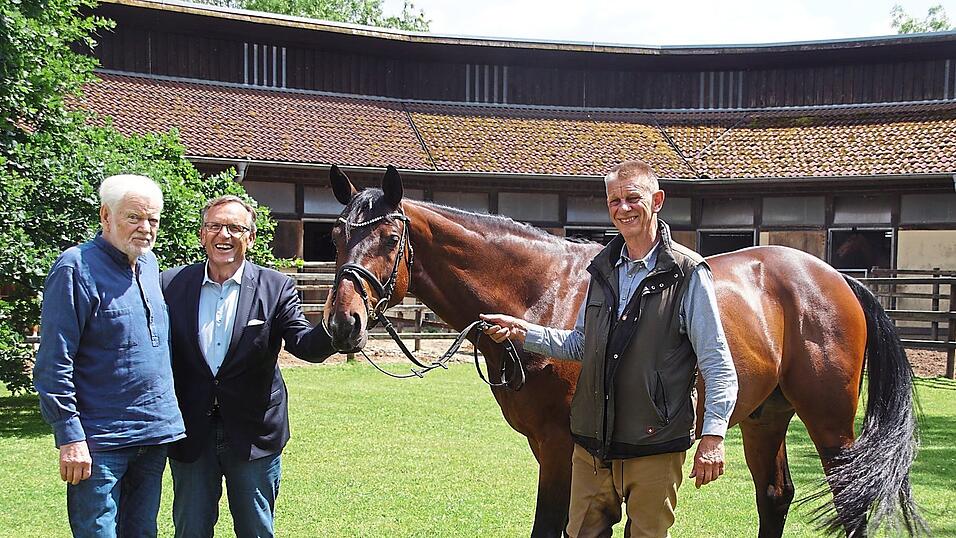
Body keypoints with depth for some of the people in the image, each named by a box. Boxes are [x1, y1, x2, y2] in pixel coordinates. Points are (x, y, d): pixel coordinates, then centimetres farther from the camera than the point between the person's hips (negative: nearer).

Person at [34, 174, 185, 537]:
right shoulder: (77, 268, -12)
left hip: (154, 436, 7)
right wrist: (70, 438, -19)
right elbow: (54, 364, -15)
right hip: (100, 441, -7)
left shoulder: (149, 264, 11)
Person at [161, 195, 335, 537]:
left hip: (253, 433, -1)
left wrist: (332, 328, -36)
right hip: (190, 435, 1)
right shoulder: (171, 285, -1)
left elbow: (307, 346, -13)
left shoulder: (275, 288, -3)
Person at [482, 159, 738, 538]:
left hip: (654, 449, -5)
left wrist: (713, 436, -18)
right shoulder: (603, 269, 11)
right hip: (591, 446, 6)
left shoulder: (688, 275, -7)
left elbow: (718, 367, -9)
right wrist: (522, 332, 9)